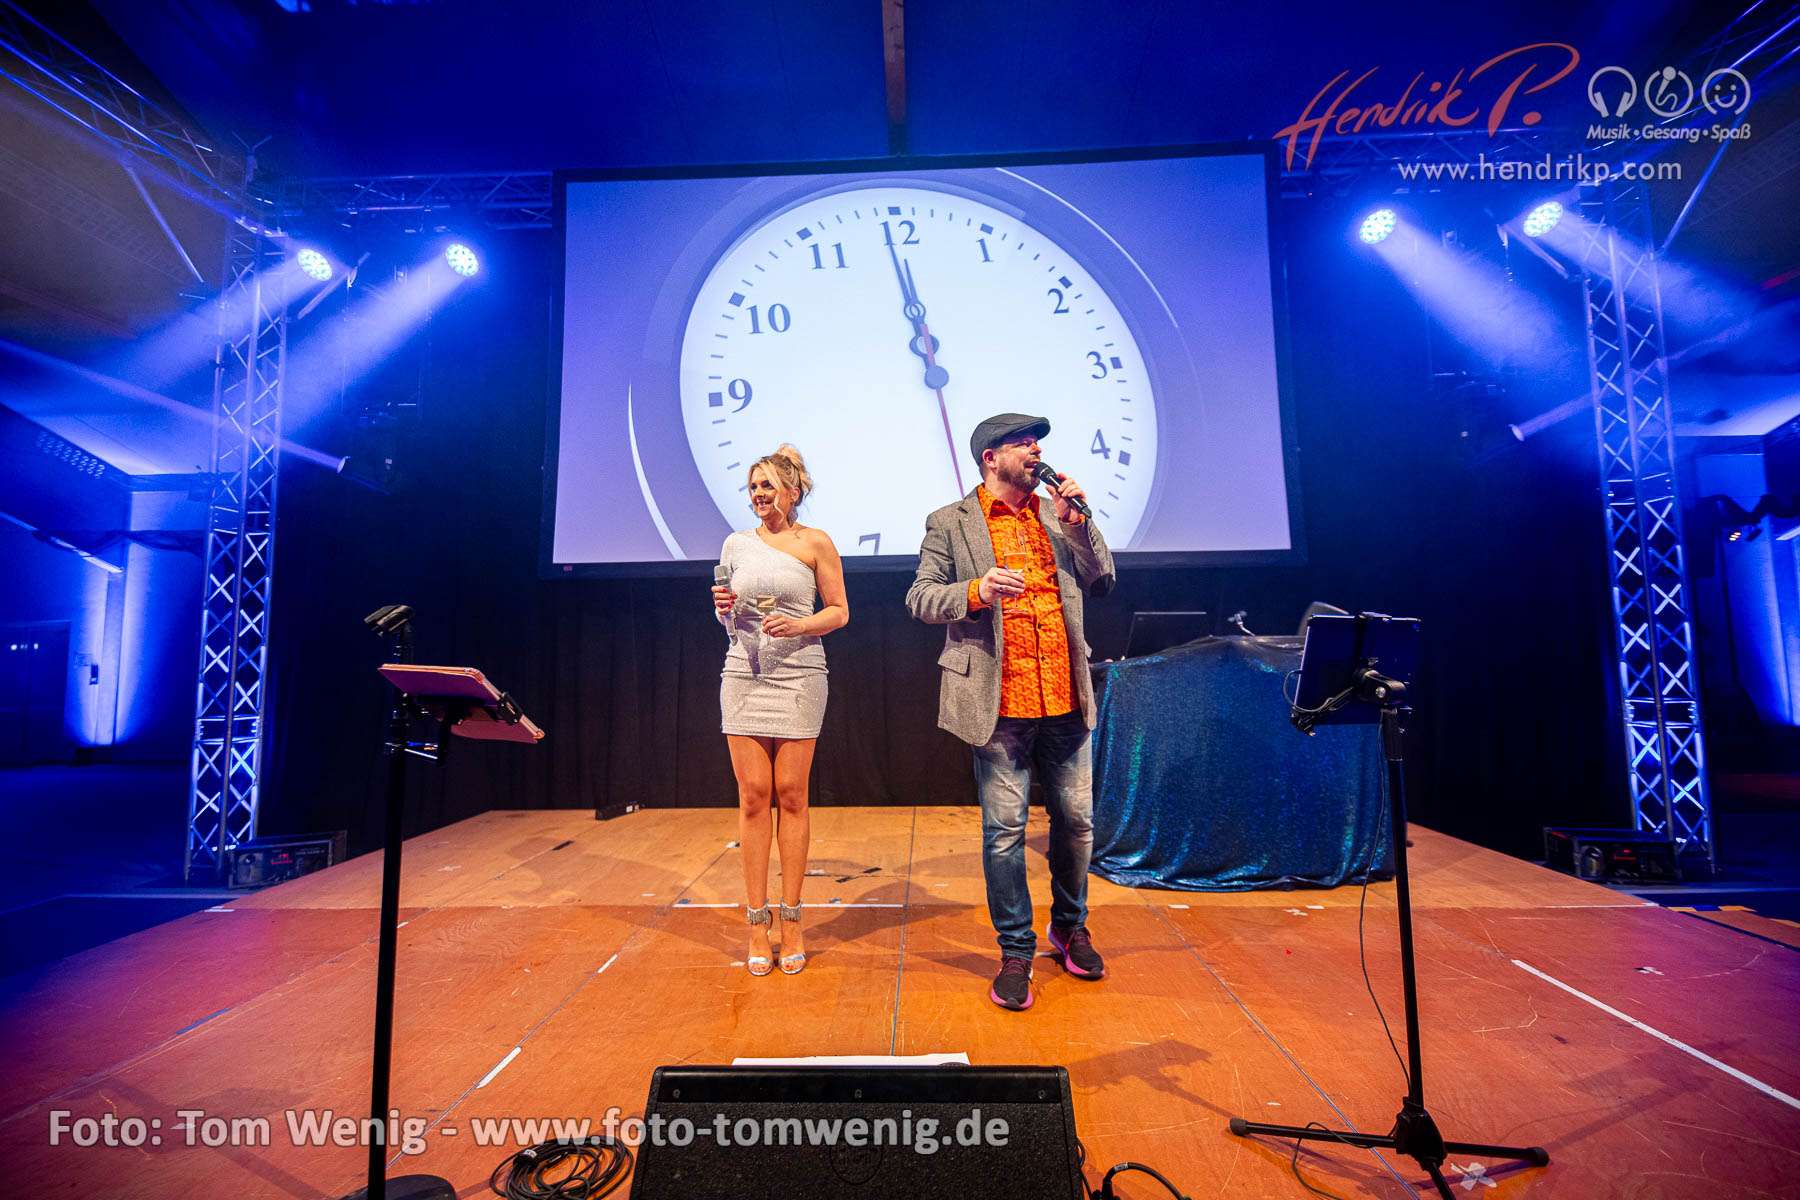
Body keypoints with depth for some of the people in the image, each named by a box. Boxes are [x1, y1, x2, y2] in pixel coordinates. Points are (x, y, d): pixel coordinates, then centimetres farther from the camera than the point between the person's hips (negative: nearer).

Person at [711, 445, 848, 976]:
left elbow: (839, 612, 3)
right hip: (744, 674, 3)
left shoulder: (815, 543, 1)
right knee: (753, 796, 2)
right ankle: (757, 922, 12)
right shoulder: (736, 544, 11)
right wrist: (723, 608, -4)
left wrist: (798, 625, -14)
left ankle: (791, 920, 13)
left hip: (799, 676, -2)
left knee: (791, 795, 1)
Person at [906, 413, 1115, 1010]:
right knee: (1005, 831, 2)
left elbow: (1102, 582, 12)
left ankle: (1070, 928, 35)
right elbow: (920, 597, -2)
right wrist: (975, 590, -20)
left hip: (1066, 702, 4)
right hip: (1000, 706, -4)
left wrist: (1078, 523, -2)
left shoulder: (1059, 513, 14)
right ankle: (1016, 952, 19)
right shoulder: (949, 522, 2)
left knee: (1076, 820, 12)